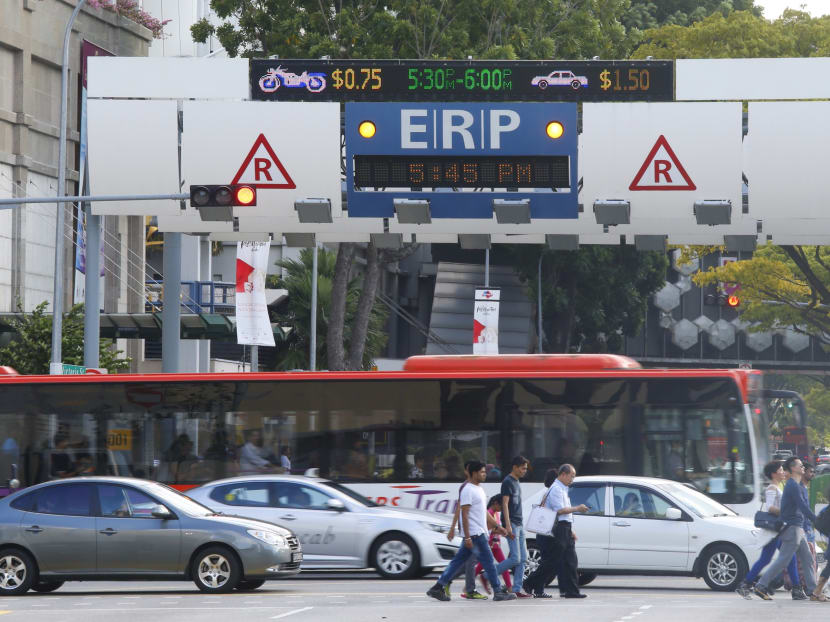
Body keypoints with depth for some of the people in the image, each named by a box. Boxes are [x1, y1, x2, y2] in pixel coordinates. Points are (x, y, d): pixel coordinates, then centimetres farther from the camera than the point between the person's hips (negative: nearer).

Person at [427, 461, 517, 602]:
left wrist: (497, 526, 22)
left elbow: (484, 512, 27)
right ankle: (498, 592, 0)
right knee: (488, 561, -5)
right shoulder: (468, 490, -13)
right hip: (474, 534, -10)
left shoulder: (479, 489, 18)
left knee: (459, 561, 9)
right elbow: (464, 514, -17)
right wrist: (467, 537, -21)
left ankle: (438, 588, 10)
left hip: (479, 533, 10)